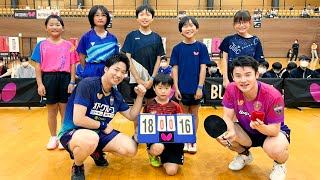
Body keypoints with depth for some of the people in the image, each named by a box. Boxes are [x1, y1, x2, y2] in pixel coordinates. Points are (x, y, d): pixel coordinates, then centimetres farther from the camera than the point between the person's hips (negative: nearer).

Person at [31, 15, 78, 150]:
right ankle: (53, 137, 25)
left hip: (64, 78, 0)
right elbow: (38, 66, 2)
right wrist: (40, 84, -5)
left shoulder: (69, 45, 3)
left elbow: (73, 65, 2)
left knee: (64, 109, 7)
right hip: (48, 78, 1)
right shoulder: (41, 45, 4)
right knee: (52, 110, 11)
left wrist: (72, 82, -4)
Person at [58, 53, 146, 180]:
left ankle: (96, 151, 17)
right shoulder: (87, 84, -20)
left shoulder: (116, 96, 2)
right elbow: (78, 120, -25)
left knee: (131, 149, -10)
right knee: (91, 139, -42)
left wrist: (140, 96, -1)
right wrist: (103, 125, -12)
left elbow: (131, 116, 12)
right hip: (72, 133, -6)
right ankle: (77, 167, -5)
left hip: (99, 132, 7)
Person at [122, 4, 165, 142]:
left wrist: (152, 79, -8)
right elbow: (128, 59, -4)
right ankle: (136, 133, 23)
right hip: (136, 79, -1)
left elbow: (158, 60, 3)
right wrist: (138, 79, -10)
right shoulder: (131, 36, -2)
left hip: (152, 79, 2)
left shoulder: (157, 37, 3)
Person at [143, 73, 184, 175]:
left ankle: (163, 158, 26)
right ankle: (152, 154, 3)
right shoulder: (149, 106, -2)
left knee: (171, 171, -11)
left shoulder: (175, 106, 0)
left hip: (172, 139, 1)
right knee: (157, 148, -39)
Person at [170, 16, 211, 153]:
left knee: (194, 114, 12)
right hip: (182, 88, 1)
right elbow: (175, 69, -1)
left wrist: (200, 87, -9)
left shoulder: (201, 47, -3)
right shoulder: (177, 48, -1)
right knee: (185, 113, 13)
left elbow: (203, 68, -5)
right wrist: (176, 88, -6)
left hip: (196, 88, 0)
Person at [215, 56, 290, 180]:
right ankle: (244, 155, 13)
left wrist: (261, 127, -49)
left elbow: (274, 130, -26)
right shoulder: (231, 89, -20)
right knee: (220, 134, -23)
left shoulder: (273, 96, -31)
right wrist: (231, 131, -40)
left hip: (272, 131, -4)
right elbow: (228, 117, -17)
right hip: (246, 131, 4)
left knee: (277, 150, -38)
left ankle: (280, 165, 5)